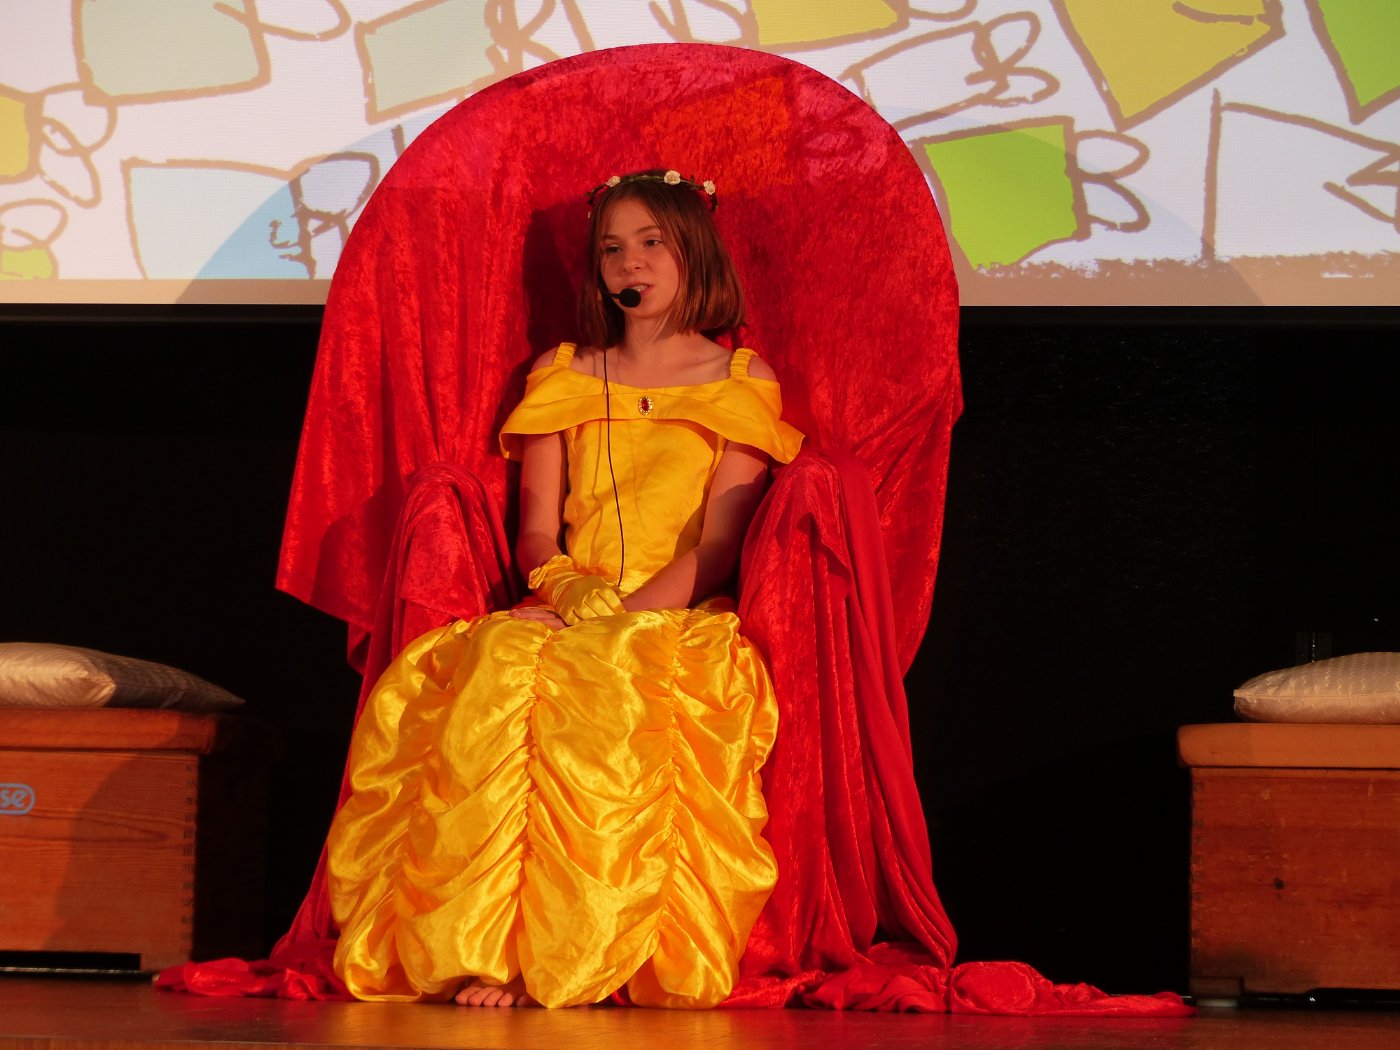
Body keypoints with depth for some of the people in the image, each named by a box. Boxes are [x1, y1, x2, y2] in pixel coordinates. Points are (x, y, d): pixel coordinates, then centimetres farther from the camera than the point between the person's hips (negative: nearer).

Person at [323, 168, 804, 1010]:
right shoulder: (562, 377, 21)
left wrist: (618, 618, -15)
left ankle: (581, 952, -35)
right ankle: (479, 950, -39)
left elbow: (721, 544, -1)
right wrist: (559, 592, -9)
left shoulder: (740, 380, 10)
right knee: (498, 665, -34)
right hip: (566, 615, 3)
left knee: (602, 684, -38)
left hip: (678, 622, -3)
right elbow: (536, 531, 15)